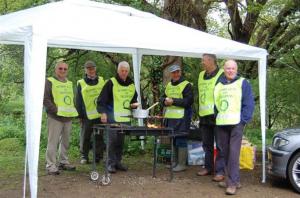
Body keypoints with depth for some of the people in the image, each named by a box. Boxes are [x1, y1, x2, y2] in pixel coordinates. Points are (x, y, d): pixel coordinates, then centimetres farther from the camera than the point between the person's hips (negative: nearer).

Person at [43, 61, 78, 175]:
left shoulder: (69, 84, 18)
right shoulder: (50, 82, -3)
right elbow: (45, 99, -11)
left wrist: (72, 111, 11)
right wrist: (56, 110, -16)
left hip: (68, 117, 7)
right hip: (55, 117, -7)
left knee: (65, 141, 13)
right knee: (53, 141, -7)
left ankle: (64, 162, 24)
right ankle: (51, 165, -2)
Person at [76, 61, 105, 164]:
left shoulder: (101, 80, 11)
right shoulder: (81, 83, 5)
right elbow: (78, 101, 5)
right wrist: (80, 115, 0)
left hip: (101, 115, 2)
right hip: (87, 116, -1)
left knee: (100, 138, 5)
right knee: (85, 137, 4)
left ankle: (99, 156, 15)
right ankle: (84, 156, 16)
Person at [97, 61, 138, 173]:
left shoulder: (131, 85, 14)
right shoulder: (111, 83, -4)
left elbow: (134, 99, 28)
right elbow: (102, 99, -8)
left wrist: (134, 105, 7)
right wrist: (103, 112, -18)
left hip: (125, 118, 5)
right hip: (112, 117, -5)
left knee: (121, 140, 8)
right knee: (112, 139, -7)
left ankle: (118, 162, 19)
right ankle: (111, 163, 1)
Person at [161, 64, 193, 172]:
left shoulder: (186, 85, -6)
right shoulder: (169, 85, 18)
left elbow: (189, 101, -17)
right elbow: (163, 98, 24)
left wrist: (173, 101, -18)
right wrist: (165, 101, 1)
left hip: (181, 118, -8)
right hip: (170, 118, 8)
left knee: (181, 140, -5)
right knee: (173, 141, 14)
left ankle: (182, 164, 3)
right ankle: (176, 162, 26)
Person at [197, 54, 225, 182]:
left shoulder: (222, 75, -8)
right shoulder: (201, 75, 14)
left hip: (217, 116, -7)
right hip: (204, 116, 8)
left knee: (220, 145, -2)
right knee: (207, 144, 16)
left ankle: (220, 171, 4)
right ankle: (208, 167, 27)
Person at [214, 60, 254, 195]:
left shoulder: (243, 83, 3)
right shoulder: (218, 85, 16)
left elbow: (249, 104, -1)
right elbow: (215, 102, 22)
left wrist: (243, 120, -9)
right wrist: (216, 117, 10)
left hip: (236, 123, -5)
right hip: (221, 123, 5)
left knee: (234, 153, -11)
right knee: (225, 152, 9)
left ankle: (232, 183, -8)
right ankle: (233, 179, 21)